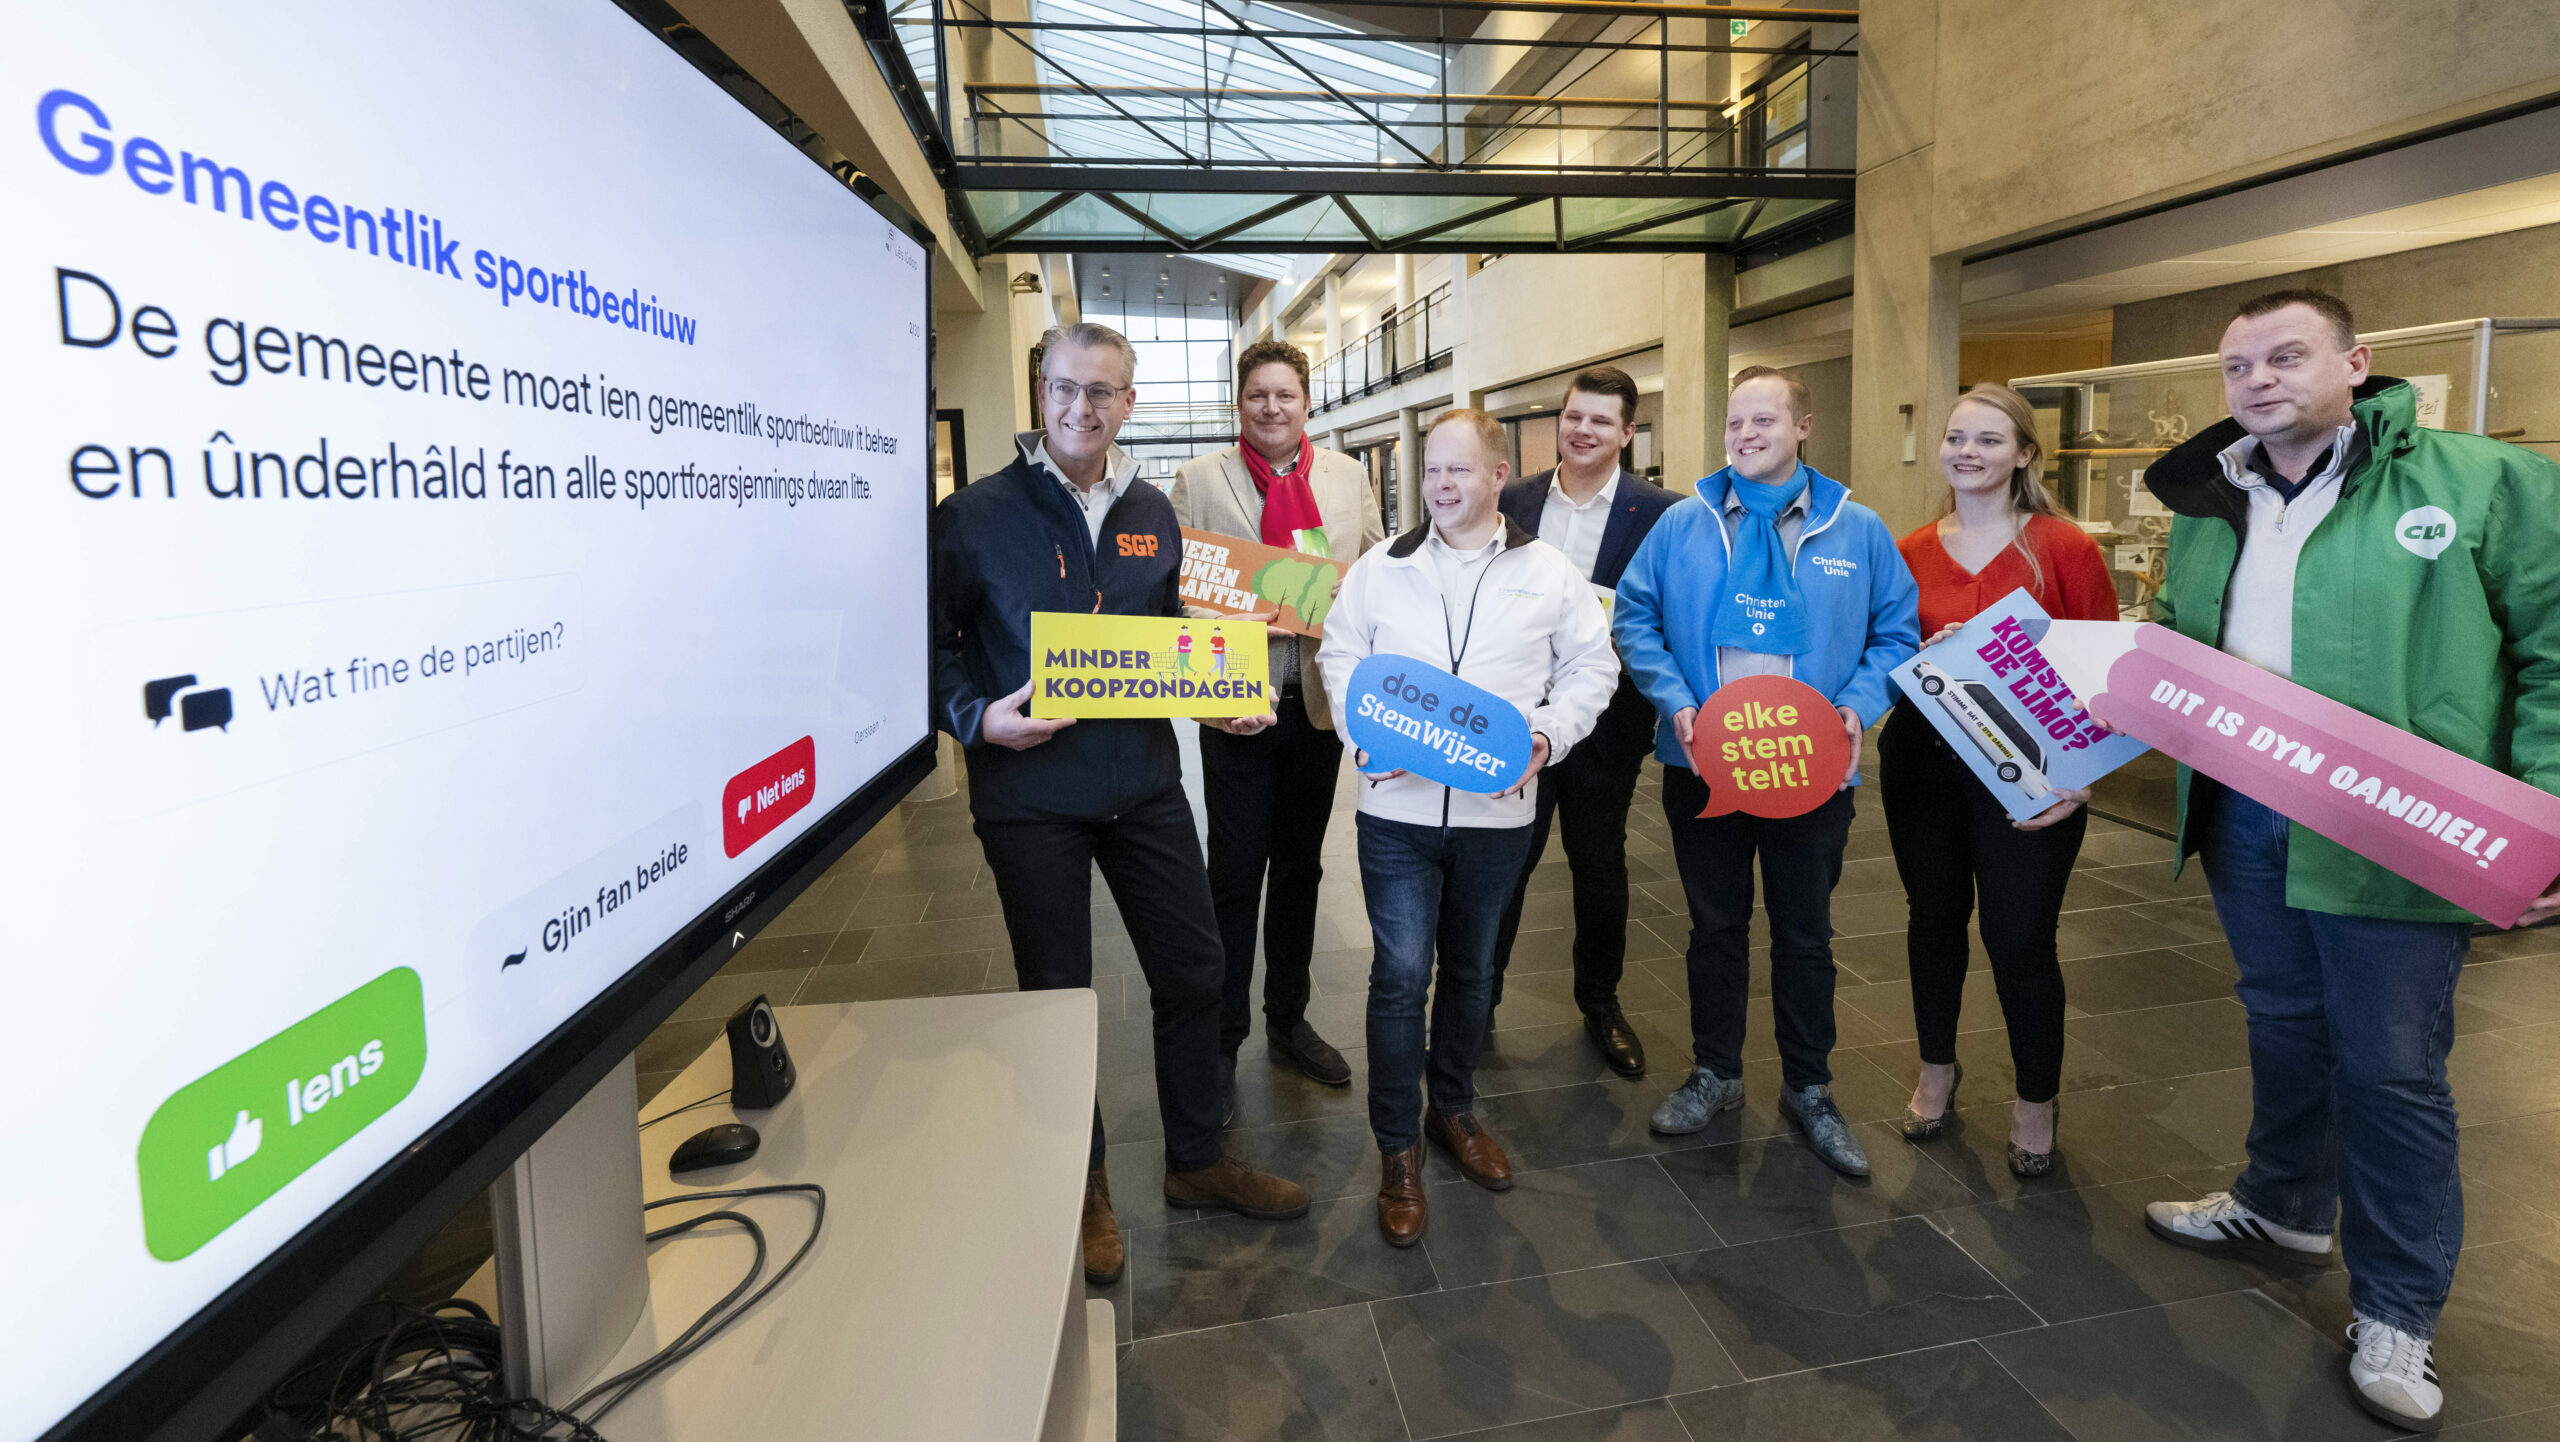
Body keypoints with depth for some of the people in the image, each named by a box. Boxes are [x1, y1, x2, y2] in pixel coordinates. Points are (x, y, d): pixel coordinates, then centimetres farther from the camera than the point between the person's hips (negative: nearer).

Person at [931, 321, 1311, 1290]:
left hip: (1145, 783, 5)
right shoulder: (975, 515, -6)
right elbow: (932, 641, -3)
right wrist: (977, 717, -19)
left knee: (1191, 970, 11)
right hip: (1030, 794, -4)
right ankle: (1081, 1186, 31)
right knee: (1056, 993, 9)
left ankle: (1196, 1161, 33)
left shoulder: (1153, 515, 8)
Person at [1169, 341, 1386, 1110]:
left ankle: (1289, 1020, 33)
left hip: (1321, 700, 3)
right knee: (1234, 875, 3)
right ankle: (1223, 1040, 19)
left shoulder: (1348, 476, 8)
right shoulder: (1199, 478, 0)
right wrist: (1222, 623, -19)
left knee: (1300, 869, 15)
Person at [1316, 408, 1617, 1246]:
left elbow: (1590, 669, 7)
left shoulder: (1549, 573, 4)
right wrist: (1364, 732, -9)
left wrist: (1547, 735, -9)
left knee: (1470, 970, 16)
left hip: (1497, 809, 1)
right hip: (1397, 806, -1)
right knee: (1400, 975, -2)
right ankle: (1398, 1148, 13)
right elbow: (1341, 657, 7)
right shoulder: (1380, 569, 4)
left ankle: (1454, 1109, 37)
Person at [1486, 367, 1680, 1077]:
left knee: (1600, 866, 15)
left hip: (1603, 724, -1)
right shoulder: (1514, 501, 3)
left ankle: (1599, 1003, 35)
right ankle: (1478, 999, 27)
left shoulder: (1660, 512, -5)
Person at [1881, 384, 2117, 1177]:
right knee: (1934, 919, 15)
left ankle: (2036, 1101, 27)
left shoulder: (2064, 548, -4)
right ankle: (1936, 1071, 36)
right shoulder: (1910, 553, 5)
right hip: (1923, 762, 3)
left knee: (2020, 939, 3)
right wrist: (1923, 659, -10)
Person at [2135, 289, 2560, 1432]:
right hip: (2244, 823, 5)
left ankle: (2395, 1313, 23)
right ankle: (2283, 1204, 42)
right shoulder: (2208, 511, 9)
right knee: (2286, 1028, 20)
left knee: (2390, 1068, 5)